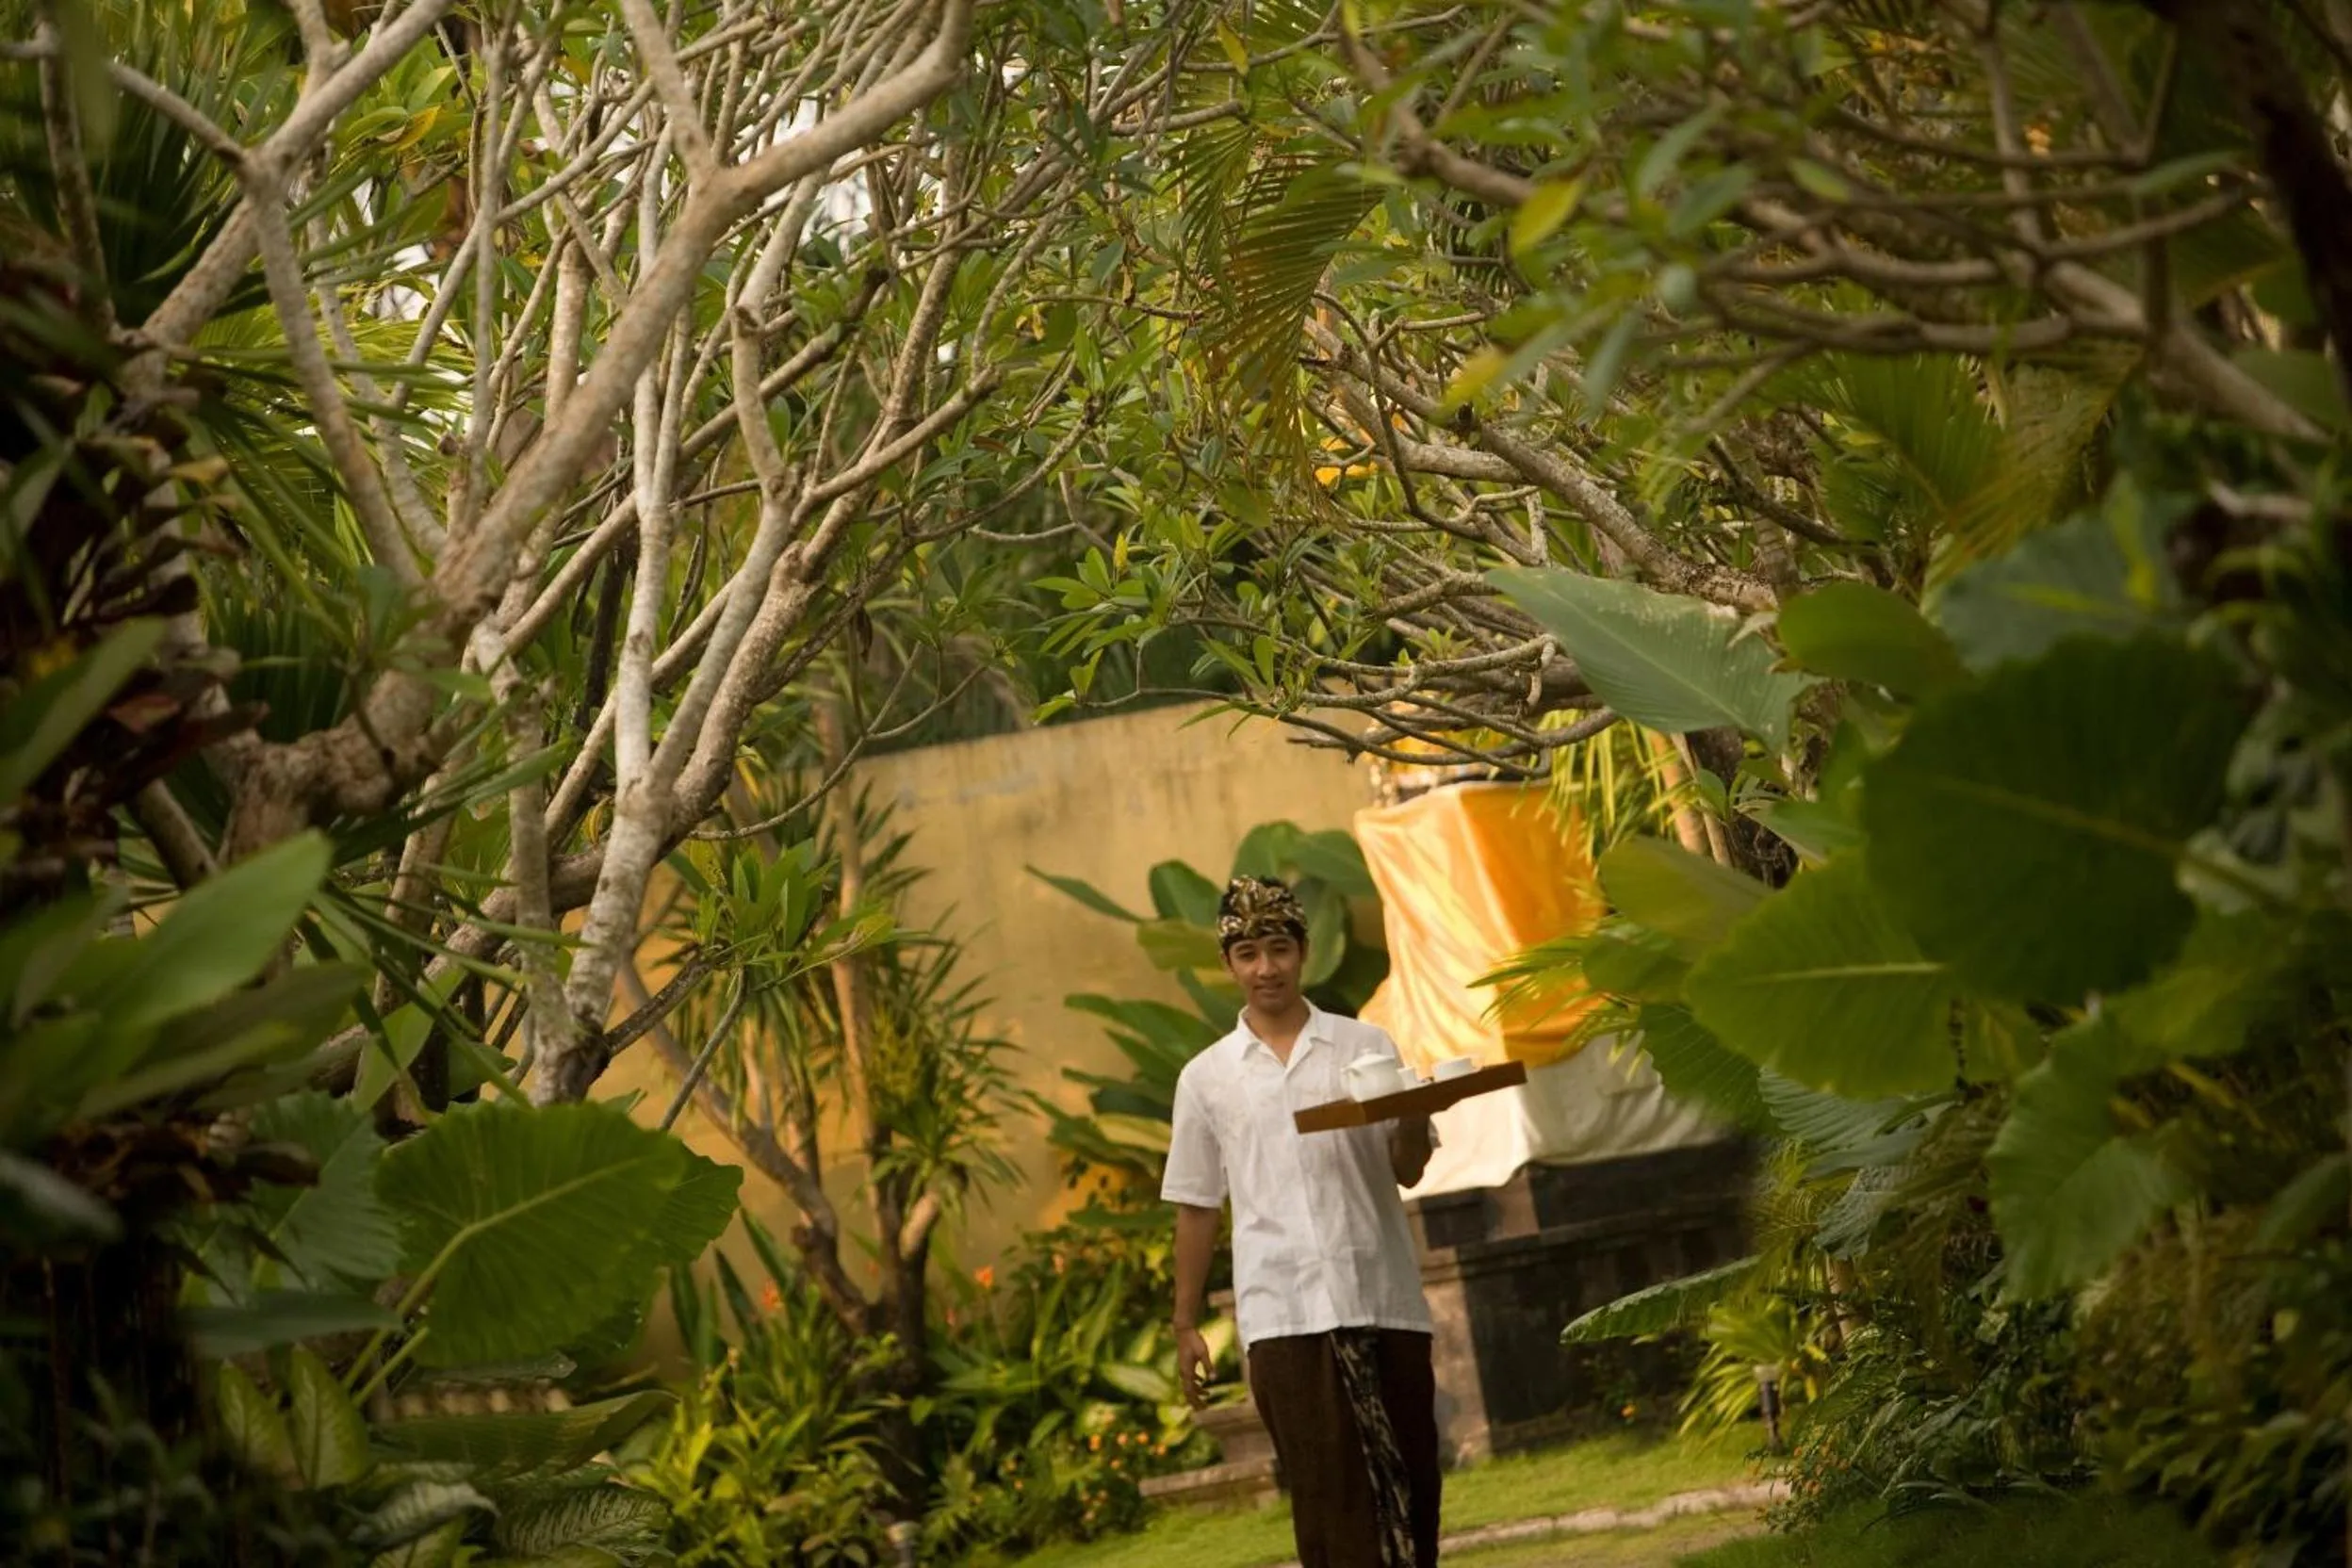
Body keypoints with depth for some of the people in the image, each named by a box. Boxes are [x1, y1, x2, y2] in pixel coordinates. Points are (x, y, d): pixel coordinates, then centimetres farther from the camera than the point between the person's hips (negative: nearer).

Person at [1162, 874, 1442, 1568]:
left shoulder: (1365, 1045, 8)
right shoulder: (1206, 1077, 9)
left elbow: (1408, 1169, 4)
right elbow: (1197, 1206, 12)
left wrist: (1414, 1113, -17)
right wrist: (1186, 1325, 9)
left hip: (1382, 1296, 1)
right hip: (1283, 1310, -1)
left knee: (1409, 1481, 4)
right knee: (1329, 1490, -5)